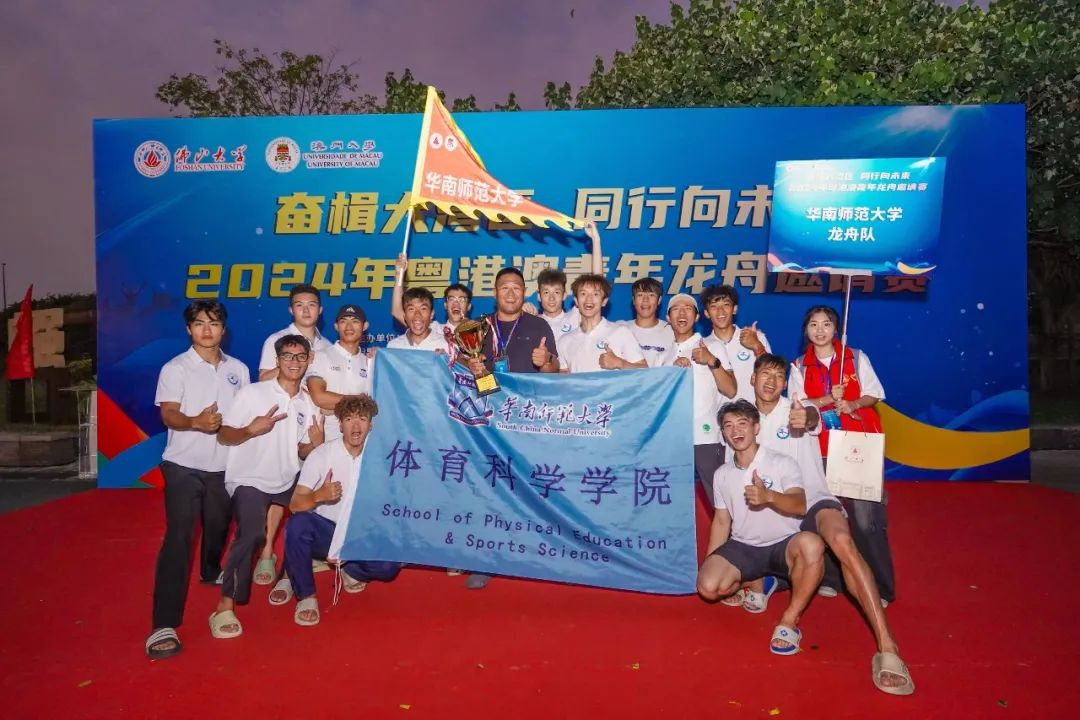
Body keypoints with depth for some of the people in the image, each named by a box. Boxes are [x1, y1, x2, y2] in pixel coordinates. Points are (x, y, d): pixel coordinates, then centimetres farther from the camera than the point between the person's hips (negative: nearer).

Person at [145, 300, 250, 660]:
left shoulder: (238, 369, 8)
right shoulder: (175, 368, -4)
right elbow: (168, 415, -14)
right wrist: (195, 422, -34)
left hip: (225, 465, 4)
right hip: (184, 465, -4)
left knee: (218, 526, 20)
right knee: (178, 538, -11)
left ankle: (211, 572, 51)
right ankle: (164, 625, -11)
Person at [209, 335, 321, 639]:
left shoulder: (307, 403, 6)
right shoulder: (252, 393, -8)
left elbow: (301, 452, 10)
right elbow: (223, 435, -10)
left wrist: (315, 444, -13)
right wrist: (251, 430, -29)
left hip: (287, 481, 7)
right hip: (249, 479, -6)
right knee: (251, 534, -27)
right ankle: (225, 607, -16)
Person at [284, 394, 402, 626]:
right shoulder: (322, 454, -12)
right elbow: (295, 505, -19)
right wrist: (319, 495, -39)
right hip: (323, 531, -2)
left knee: (389, 564, -24)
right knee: (298, 524, -34)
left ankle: (351, 571, 12)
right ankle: (306, 596, -13)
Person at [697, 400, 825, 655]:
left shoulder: (782, 463, -7)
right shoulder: (722, 474, 6)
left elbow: (800, 506, -22)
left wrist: (768, 496, -43)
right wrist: (708, 564, 9)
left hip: (782, 545, -3)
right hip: (742, 547, 3)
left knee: (811, 544, -39)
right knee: (708, 586, -24)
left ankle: (790, 620, -20)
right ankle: (753, 580, 13)